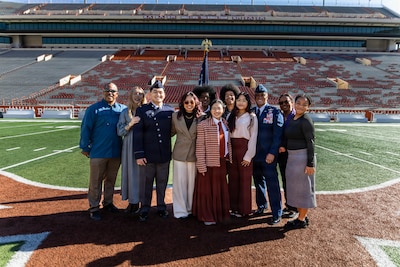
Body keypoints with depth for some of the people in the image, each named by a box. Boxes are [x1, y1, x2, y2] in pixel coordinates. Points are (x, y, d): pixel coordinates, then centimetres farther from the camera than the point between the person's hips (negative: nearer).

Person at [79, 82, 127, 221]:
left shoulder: (122, 109, 5)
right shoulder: (93, 109, -3)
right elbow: (85, 129, -3)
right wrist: (85, 147, -4)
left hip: (116, 152, 3)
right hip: (98, 152, -3)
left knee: (111, 180, 15)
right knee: (95, 182, 4)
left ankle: (108, 203, 30)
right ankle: (94, 208, 14)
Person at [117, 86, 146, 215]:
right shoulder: (125, 112, 6)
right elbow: (120, 132, 0)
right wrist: (131, 123, -12)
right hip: (129, 148, 1)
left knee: (141, 173, 1)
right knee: (130, 172, 5)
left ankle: (138, 201, 14)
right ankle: (131, 201, 16)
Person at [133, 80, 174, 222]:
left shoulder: (170, 110, 5)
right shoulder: (141, 110, 0)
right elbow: (137, 134, -5)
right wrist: (139, 155, -10)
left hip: (164, 155, 2)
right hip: (147, 155, -2)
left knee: (162, 183, 13)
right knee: (146, 183, 9)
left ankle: (161, 207, 31)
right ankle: (145, 209, 26)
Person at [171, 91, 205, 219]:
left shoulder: (201, 117, -4)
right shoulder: (175, 116, 2)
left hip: (195, 154, -1)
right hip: (180, 154, 1)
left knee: (192, 182, 7)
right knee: (180, 182, 4)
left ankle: (191, 208, 24)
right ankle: (180, 210, 16)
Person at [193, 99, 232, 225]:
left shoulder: (225, 124, 7)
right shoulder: (203, 125, -10)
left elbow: (228, 143, 12)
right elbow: (200, 146, -12)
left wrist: (230, 159, 7)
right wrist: (201, 165, -15)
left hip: (222, 162, 5)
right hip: (208, 163, -5)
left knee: (220, 189, 14)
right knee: (207, 189, 6)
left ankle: (219, 213, 32)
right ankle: (207, 216, 22)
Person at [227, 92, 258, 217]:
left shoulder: (252, 117, -2)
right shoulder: (231, 116, 11)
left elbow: (253, 137, -5)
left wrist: (248, 156, -11)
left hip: (245, 149, -4)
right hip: (232, 149, 4)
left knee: (244, 180, 2)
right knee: (233, 178, 7)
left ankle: (244, 209, 13)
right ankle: (234, 207, 19)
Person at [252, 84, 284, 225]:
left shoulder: (275, 112, -4)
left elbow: (278, 134, -9)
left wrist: (272, 153, -15)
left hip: (268, 155, -4)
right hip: (254, 155, 4)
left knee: (272, 184, -2)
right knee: (258, 181, 16)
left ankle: (277, 214, 10)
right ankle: (261, 205, 35)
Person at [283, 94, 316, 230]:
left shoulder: (306, 121, -14)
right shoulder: (292, 119, 10)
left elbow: (310, 142, -16)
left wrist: (310, 163, -19)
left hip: (302, 157, -9)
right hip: (292, 157, 9)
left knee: (302, 187, 3)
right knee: (295, 187, 16)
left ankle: (302, 220, 17)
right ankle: (302, 217, 30)